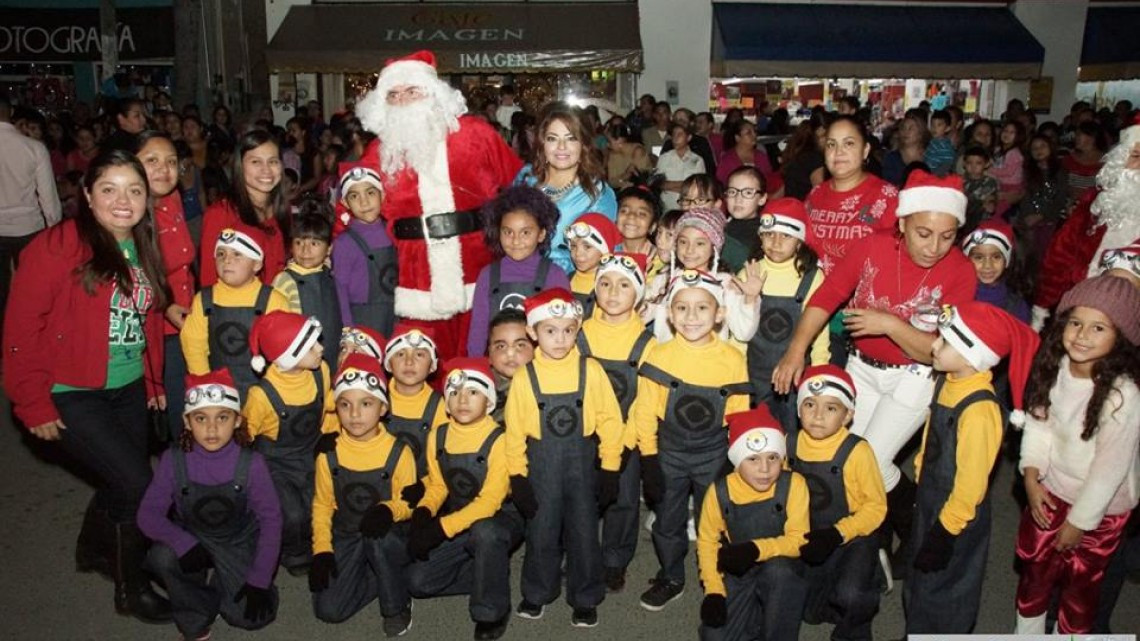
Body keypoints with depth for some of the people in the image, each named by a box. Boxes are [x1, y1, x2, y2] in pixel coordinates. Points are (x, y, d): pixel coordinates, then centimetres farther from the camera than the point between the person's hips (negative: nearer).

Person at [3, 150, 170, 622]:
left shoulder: (144, 249, 5)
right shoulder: (58, 247, -16)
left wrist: (154, 380, 13)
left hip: (129, 390, 7)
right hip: (72, 395, -6)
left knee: (118, 482, 18)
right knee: (138, 485, -8)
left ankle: (93, 549, 49)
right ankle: (131, 589, 14)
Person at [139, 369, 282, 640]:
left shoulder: (250, 463, -21)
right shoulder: (174, 460, -18)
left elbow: (270, 518, -16)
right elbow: (148, 514, -16)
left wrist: (259, 579, -20)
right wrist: (183, 542, -35)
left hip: (238, 544, -1)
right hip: (192, 540, 1)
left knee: (251, 616, -17)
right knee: (162, 556, -32)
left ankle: (221, 580, 18)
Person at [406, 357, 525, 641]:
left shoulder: (498, 440, -22)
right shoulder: (437, 437, -3)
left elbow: (491, 500, -26)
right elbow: (437, 486, 4)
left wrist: (442, 527, -33)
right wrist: (423, 513, -19)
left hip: (500, 517, -5)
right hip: (457, 521, 6)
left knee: (485, 533, -40)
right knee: (418, 580, -10)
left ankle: (492, 610, -16)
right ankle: (488, 574, 11)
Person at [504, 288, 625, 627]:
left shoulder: (591, 370, -9)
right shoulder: (525, 376, -7)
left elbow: (610, 420, -4)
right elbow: (514, 429, -2)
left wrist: (610, 469, -4)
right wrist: (517, 477, -2)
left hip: (582, 462, 0)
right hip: (541, 464, 1)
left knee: (584, 533, 10)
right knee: (541, 532, 13)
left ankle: (585, 599, 29)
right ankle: (537, 593, 35)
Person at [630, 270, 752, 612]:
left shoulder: (732, 359, -11)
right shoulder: (659, 356, -11)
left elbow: (740, 415, -3)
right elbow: (645, 411, -6)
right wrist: (649, 459, -7)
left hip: (715, 454, -1)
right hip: (669, 452, 1)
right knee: (668, 520, 16)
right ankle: (670, 579, 37)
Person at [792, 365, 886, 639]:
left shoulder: (856, 451, -21)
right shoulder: (790, 445, -8)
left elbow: (876, 505, -14)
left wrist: (837, 534, -24)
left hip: (853, 538, -4)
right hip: (811, 539, 4)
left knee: (849, 595, -27)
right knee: (807, 611, 3)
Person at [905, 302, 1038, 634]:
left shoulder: (980, 410, -32)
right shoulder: (947, 382, -7)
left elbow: (971, 481, -24)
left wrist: (946, 531, -16)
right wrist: (919, 479, 16)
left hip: (956, 513, -8)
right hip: (929, 498, 8)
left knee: (942, 588, 14)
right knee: (919, 581, 27)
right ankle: (916, 630, 49)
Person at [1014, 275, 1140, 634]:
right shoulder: (1055, 368, -13)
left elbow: (1110, 466, -22)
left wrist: (1079, 520, -13)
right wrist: (1032, 475, -13)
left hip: (1100, 506, -5)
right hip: (1052, 490, 5)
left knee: (1080, 582, 17)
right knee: (1034, 566, 22)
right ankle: (1026, 632, 46)